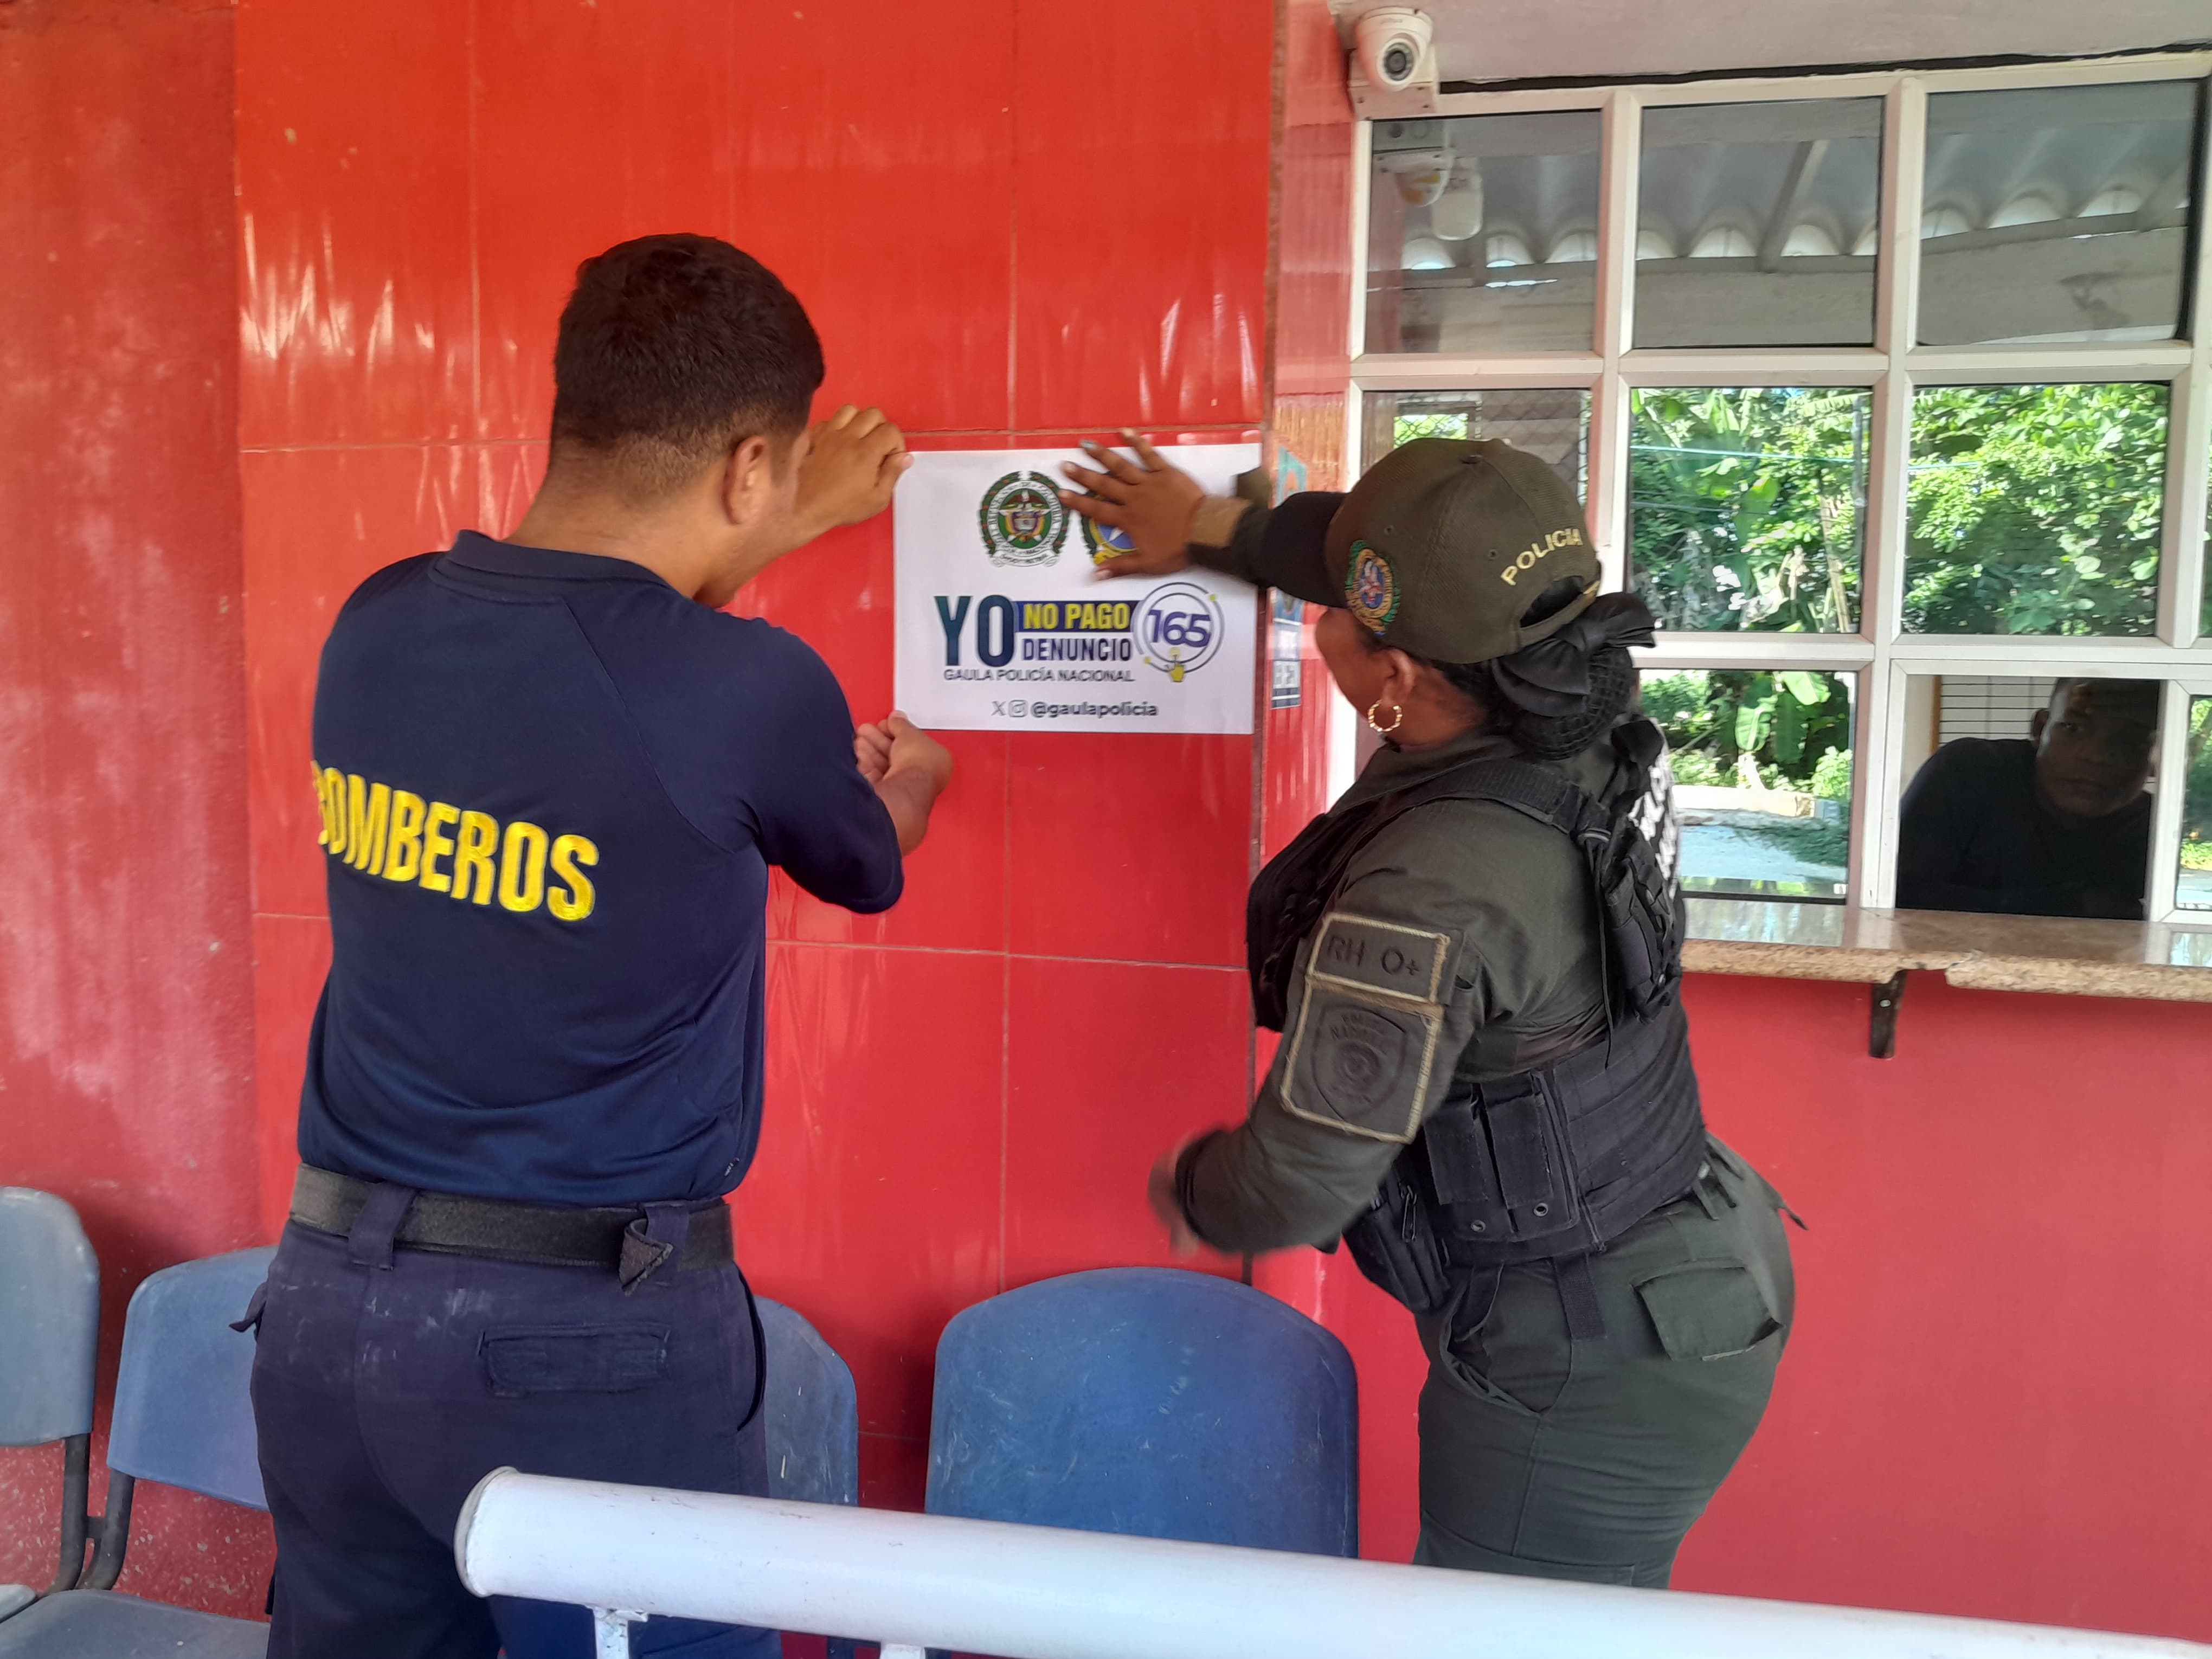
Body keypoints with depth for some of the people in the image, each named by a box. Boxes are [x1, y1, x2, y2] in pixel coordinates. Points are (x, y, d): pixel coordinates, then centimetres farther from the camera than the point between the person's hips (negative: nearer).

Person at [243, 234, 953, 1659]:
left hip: (325, 1294, 6)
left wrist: (805, 518, 28)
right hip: (583, 1336, -6)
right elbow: (869, 872, 3)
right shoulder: (750, 694, -20)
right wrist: (914, 775, 26)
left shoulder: (379, 622, -3)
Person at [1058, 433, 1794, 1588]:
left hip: (1587, 1382, -9)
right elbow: (1443, 574, 13)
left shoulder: (1428, 894, -32)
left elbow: (1299, 1185, -25)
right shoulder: (1584, 736, -6)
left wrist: (1188, 1191, -2)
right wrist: (1216, 528, 21)